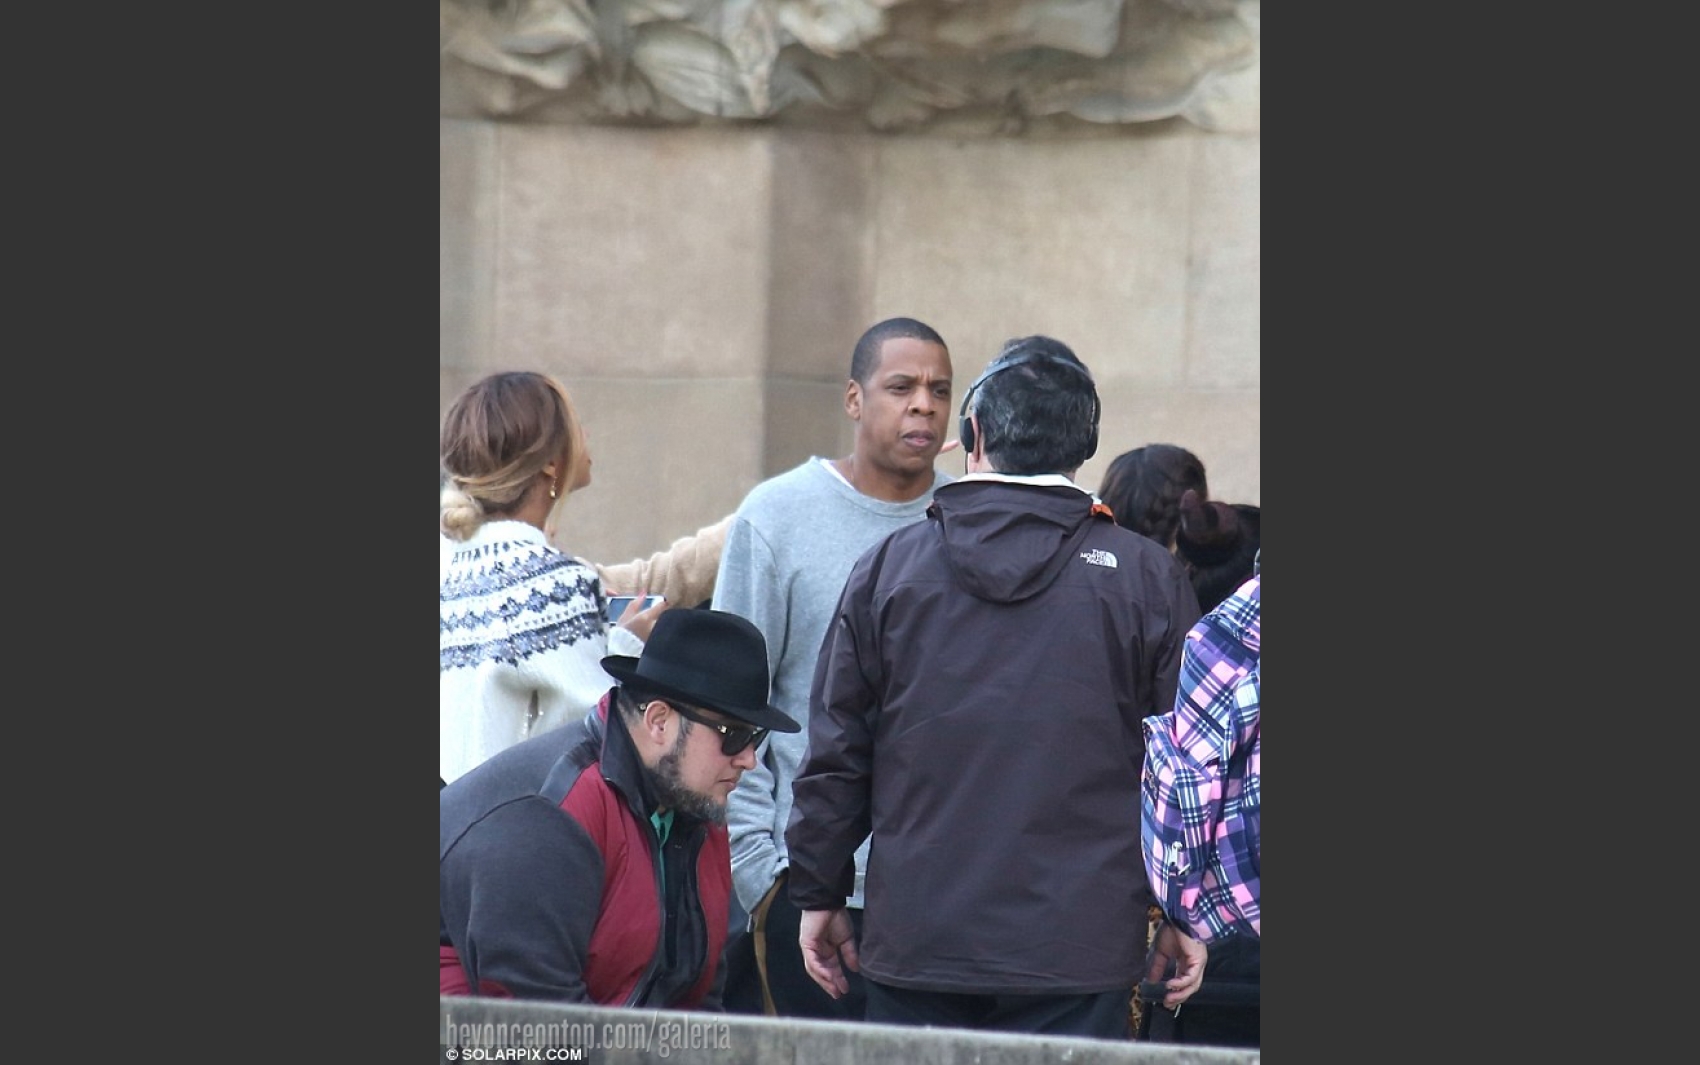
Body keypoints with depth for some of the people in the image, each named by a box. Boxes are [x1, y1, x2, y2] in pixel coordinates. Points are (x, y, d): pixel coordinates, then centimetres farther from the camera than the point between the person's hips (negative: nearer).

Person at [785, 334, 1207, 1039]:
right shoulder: (1146, 578, 1)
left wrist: (818, 895, 16)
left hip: (913, 947, 1)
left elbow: (834, 755, 7)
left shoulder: (887, 568, 4)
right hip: (1078, 951, -1)